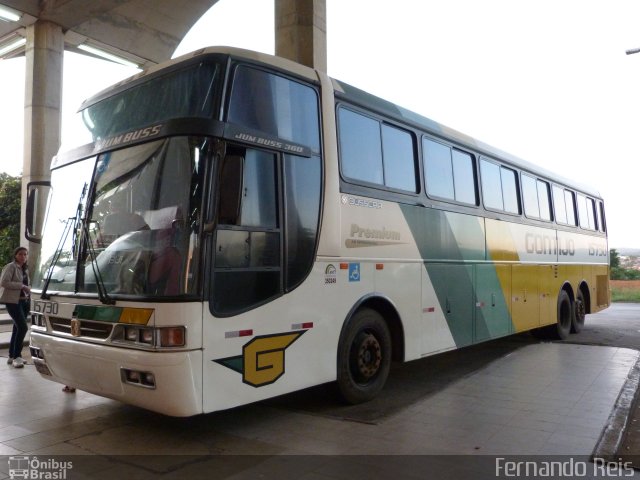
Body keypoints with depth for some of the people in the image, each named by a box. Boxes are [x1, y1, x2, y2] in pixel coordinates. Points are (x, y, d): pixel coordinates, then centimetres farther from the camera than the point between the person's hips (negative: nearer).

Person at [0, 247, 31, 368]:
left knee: (18, 328, 12)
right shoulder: (10, 267, -7)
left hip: (23, 301, 8)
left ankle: (12, 356, 20)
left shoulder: (25, 269, 17)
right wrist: (22, 286, -20)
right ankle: (16, 356, -11)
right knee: (23, 327, -17)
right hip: (13, 301, -8)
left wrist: (28, 290, 8)